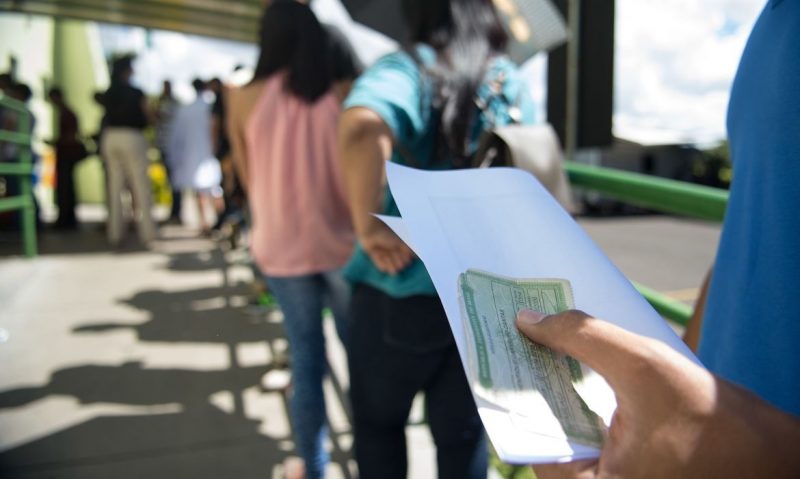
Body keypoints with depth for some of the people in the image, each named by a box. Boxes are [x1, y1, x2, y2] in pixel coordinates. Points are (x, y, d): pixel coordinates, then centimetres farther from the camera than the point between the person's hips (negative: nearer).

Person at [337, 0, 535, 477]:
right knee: (464, 429, 19)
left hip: (404, 286, -4)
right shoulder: (513, 81, 6)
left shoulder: (407, 69, -11)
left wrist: (369, 226, -24)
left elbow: (362, 130, -33)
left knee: (379, 420, 21)